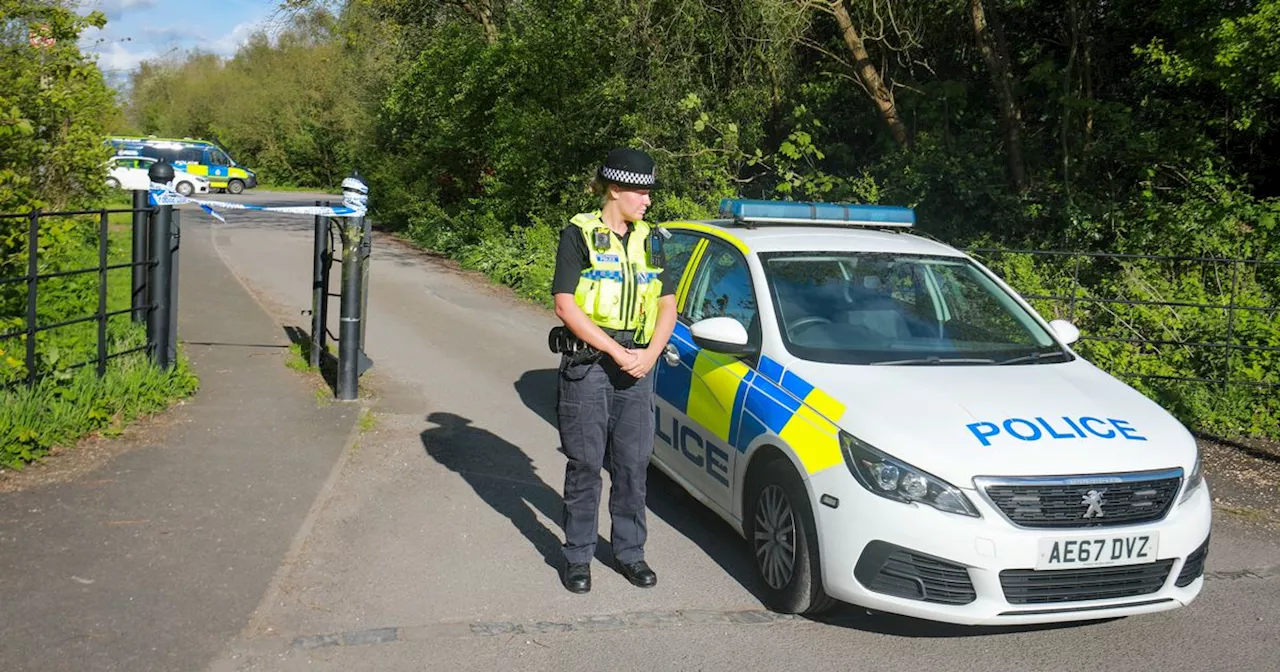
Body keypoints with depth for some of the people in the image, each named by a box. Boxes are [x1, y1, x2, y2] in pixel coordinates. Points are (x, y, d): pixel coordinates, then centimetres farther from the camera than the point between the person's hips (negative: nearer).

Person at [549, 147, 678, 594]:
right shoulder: (580, 234, -4)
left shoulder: (649, 239, 12)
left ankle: (629, 551, 21)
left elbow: (667, 305, 12)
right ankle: (578, 556, 14)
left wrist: (650, 353, -5)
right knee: (585, 464, 2)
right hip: (586, 367, -4)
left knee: (633, 464, 8)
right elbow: (566, 306, -11)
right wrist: (616, 351, -15)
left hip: (637, 369, 4)